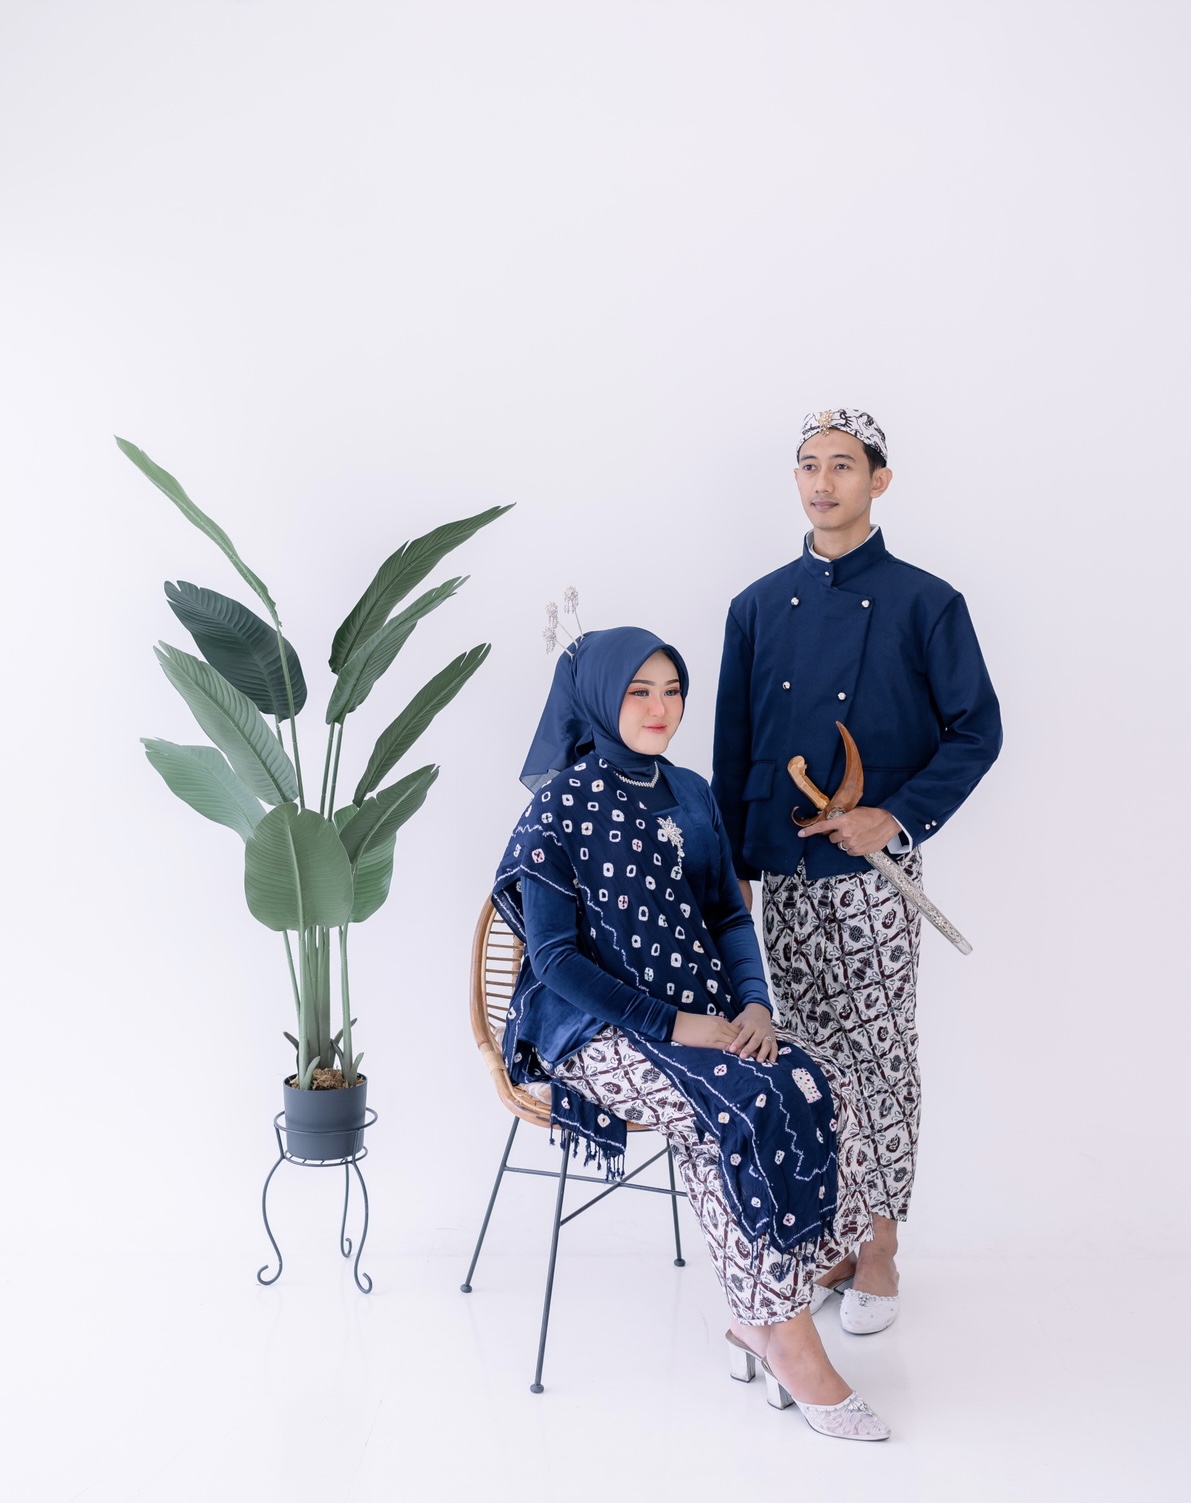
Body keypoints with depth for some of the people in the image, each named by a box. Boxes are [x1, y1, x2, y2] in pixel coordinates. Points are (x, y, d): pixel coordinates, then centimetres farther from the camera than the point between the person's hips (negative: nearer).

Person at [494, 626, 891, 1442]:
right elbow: (555, 958, -11)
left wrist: (753, 1004, -7)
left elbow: (730, 915, 13)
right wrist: (672, 1025, -20)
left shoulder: (690, 795, 11)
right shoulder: (561, 807, -8)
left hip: (700, 1015, 6)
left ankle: (759, 1317, -8)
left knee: (817, 1091, -20)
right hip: (597, 1026, -6)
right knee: (744, 1108, -30)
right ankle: (791, 1344, -17)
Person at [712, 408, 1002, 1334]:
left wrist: (897, 818, -14)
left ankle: (880, 1250, 15)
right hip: (785, 873, 4)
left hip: (873, 873, -4)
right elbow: (733, 747, 10)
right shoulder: (759, 607, 8)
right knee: (809, 1055, 11)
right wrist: (733, 865, 7)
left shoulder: (924, 604, -3)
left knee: (878, 1055, 3)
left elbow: (977, 730, -4)